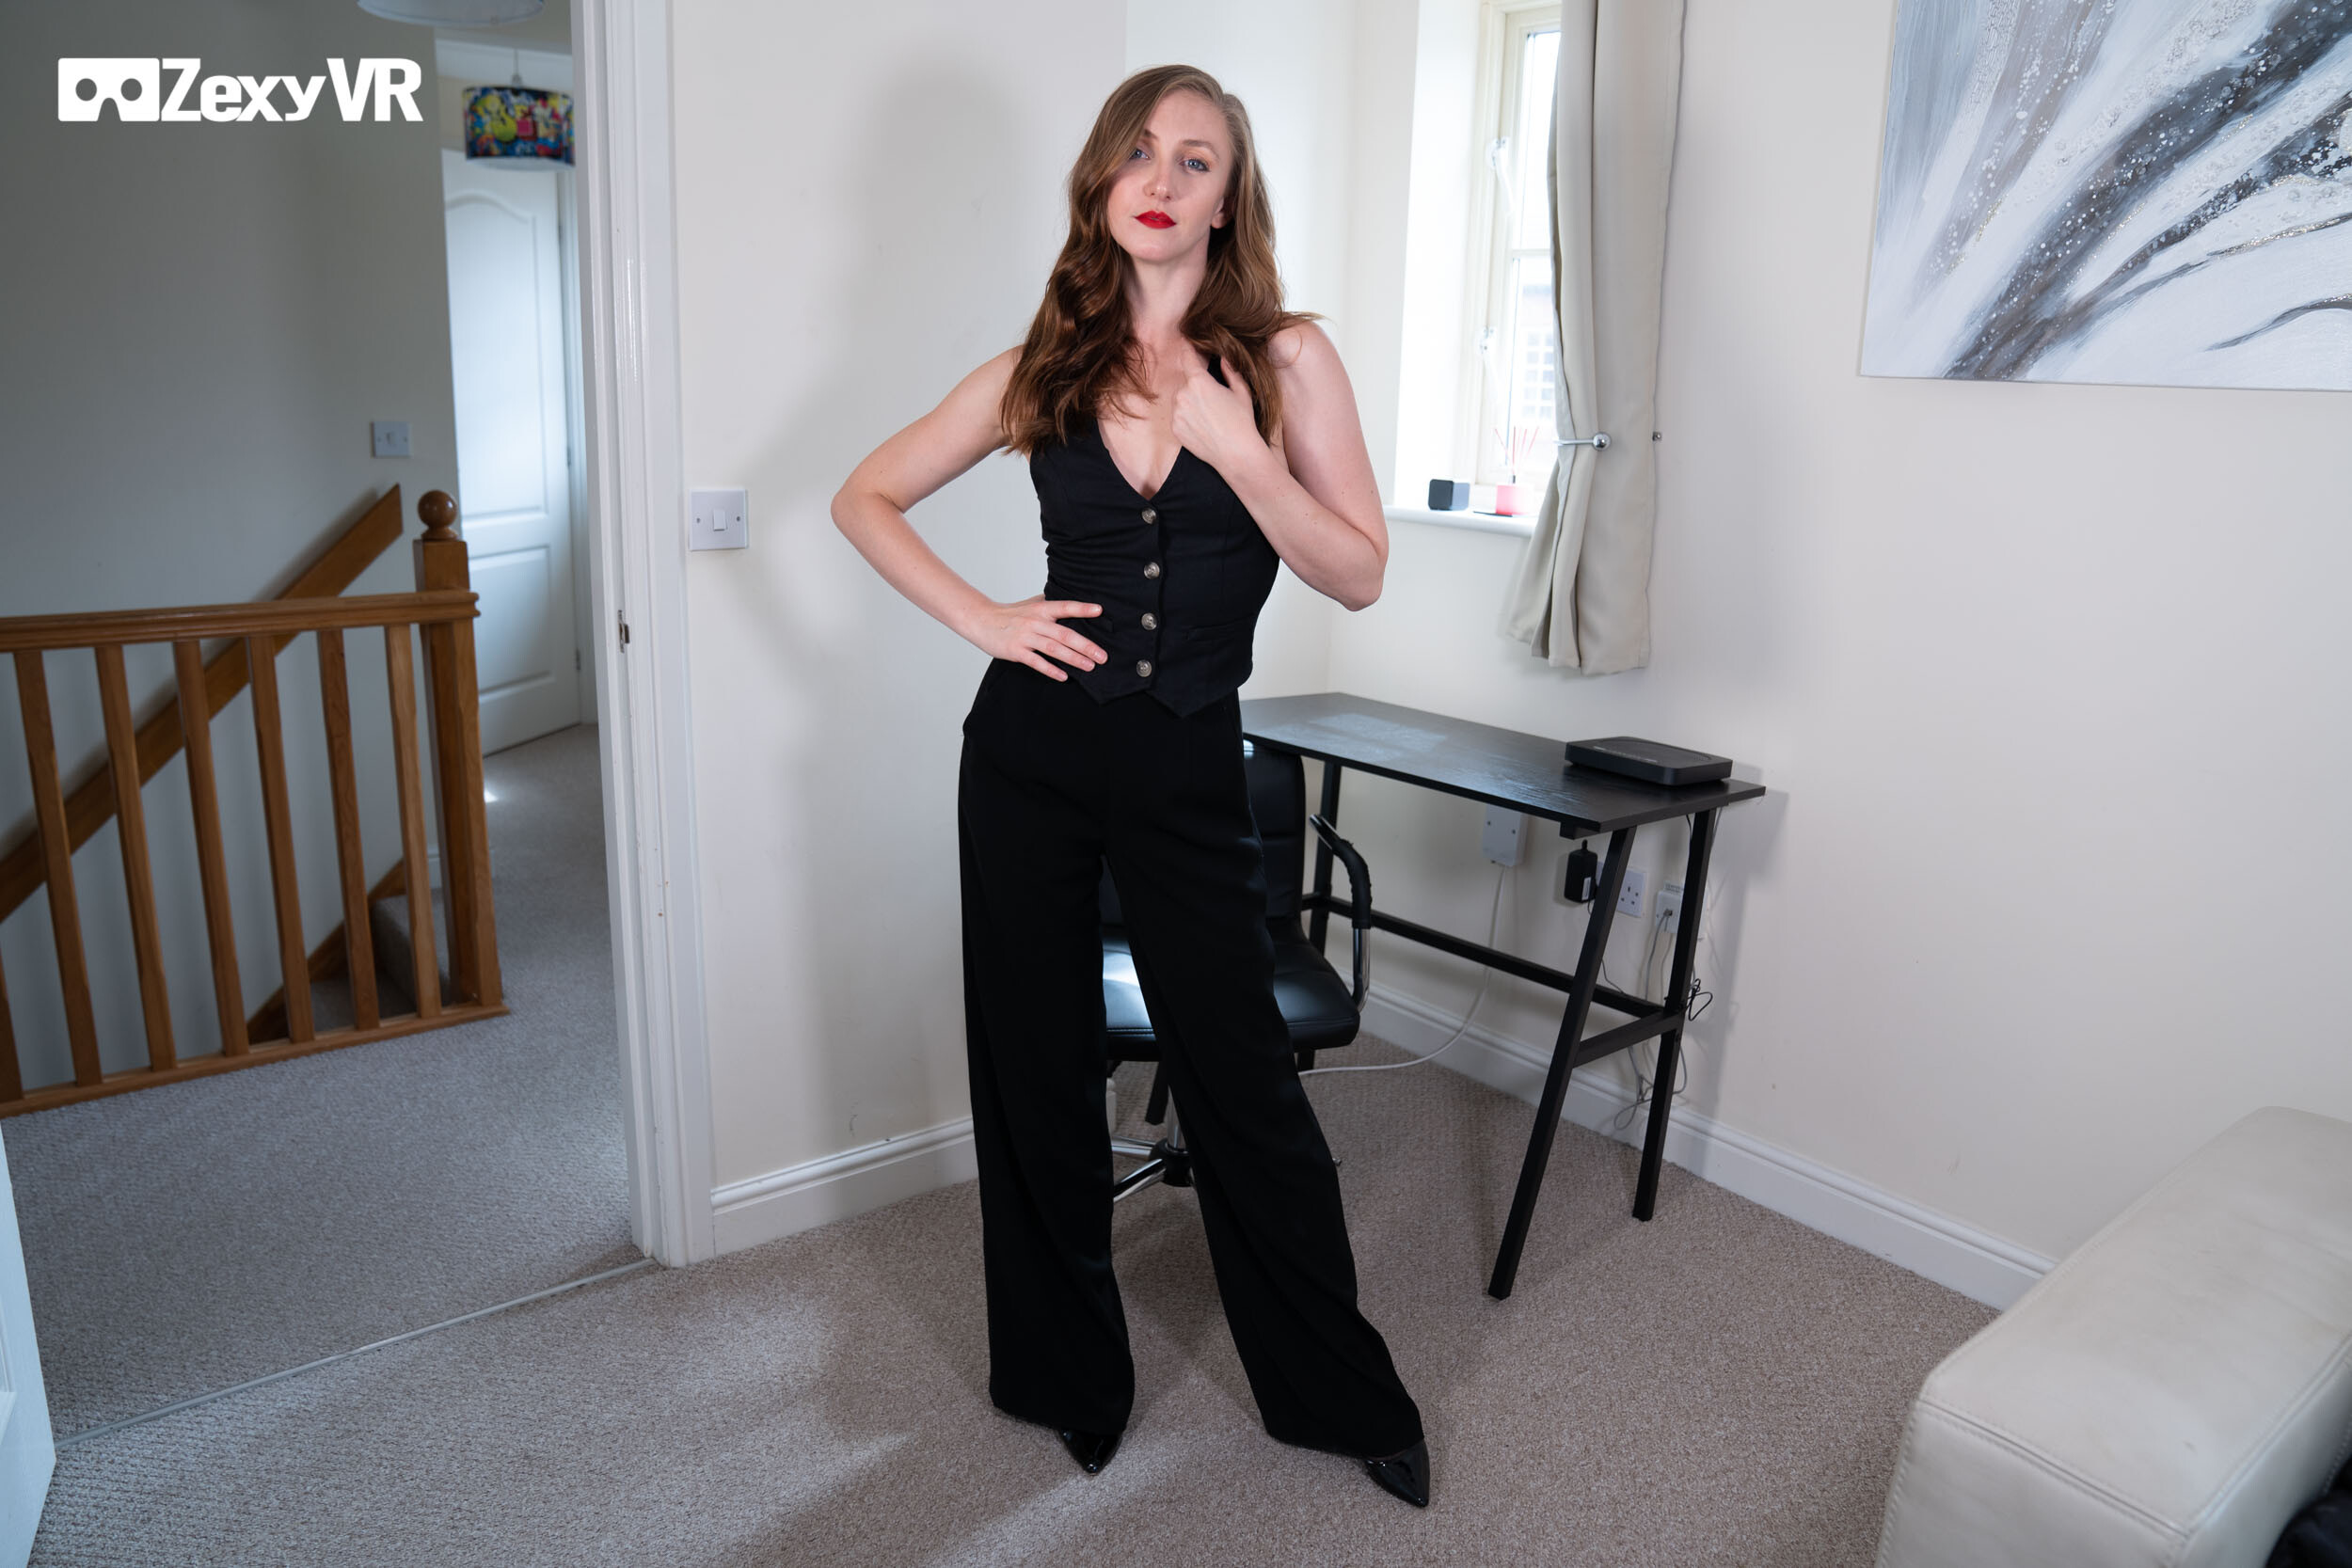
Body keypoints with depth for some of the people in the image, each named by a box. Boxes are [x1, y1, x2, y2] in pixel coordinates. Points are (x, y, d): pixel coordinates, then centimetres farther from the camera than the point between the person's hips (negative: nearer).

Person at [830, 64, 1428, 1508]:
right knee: (1038, 1069, 11)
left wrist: (1233, 448, -17)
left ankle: (1341, 1392, 26)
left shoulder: (1286, 358, 0)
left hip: (1188, 768, -2)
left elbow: (1361, 574, -4)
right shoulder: (1043, 369, 4)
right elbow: (866, 498, 11)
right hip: (1032, 751, 2)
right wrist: (981, 620, -3)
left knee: (1243, 1079, 4)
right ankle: (1069, 1375, 33)